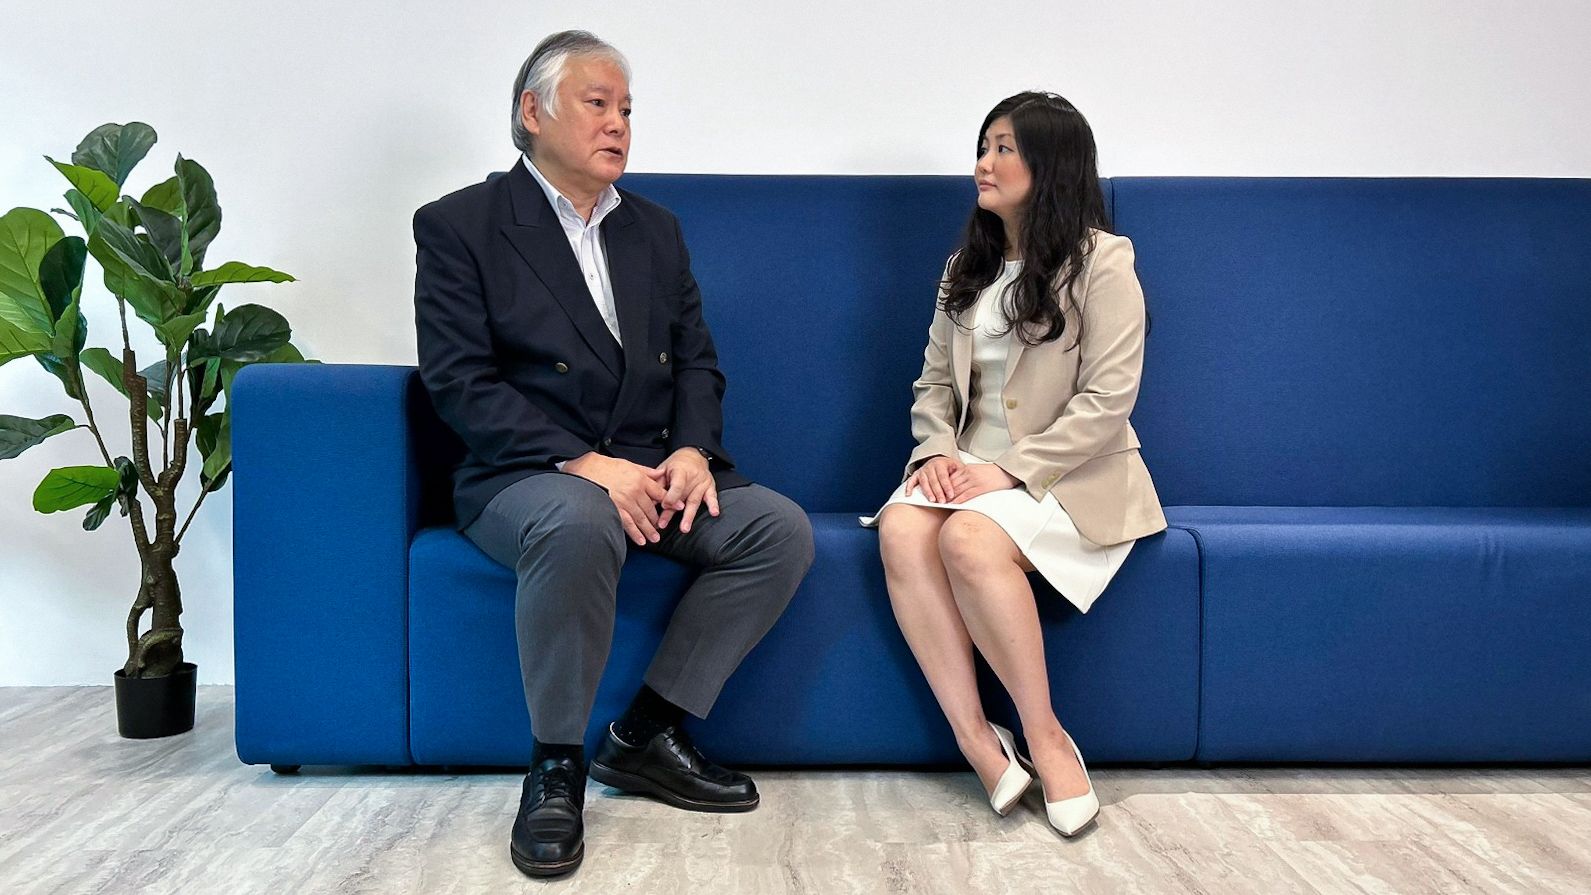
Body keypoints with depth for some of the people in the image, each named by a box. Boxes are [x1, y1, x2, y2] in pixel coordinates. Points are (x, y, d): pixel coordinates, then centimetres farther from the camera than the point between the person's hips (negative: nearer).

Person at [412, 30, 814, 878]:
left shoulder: (654, 228, 17)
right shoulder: (458, 225, -1)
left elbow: (696, 360, 13)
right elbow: (460, 383, -11)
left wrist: (692, 450, -9)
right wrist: (584, 464, -22)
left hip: (650, 470, 6)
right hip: (528, 476, -5)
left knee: (781, 529, -18)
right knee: (578, 523, -39)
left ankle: (646, 734, -6)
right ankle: (555, 767, -17)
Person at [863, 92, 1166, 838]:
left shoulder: (1101, 260, -3)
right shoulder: (966, 267, 16)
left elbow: (1106, 400, -11)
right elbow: (934, 383, 14)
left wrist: (1009, 469, -19)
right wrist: (936, 451, -7)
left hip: (1071, 474, -5)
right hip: (973, 466, 5)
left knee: (970, 539, -34)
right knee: (902, 531, -28)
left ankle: (1045, 737, -17)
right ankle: (978, 744, -24)